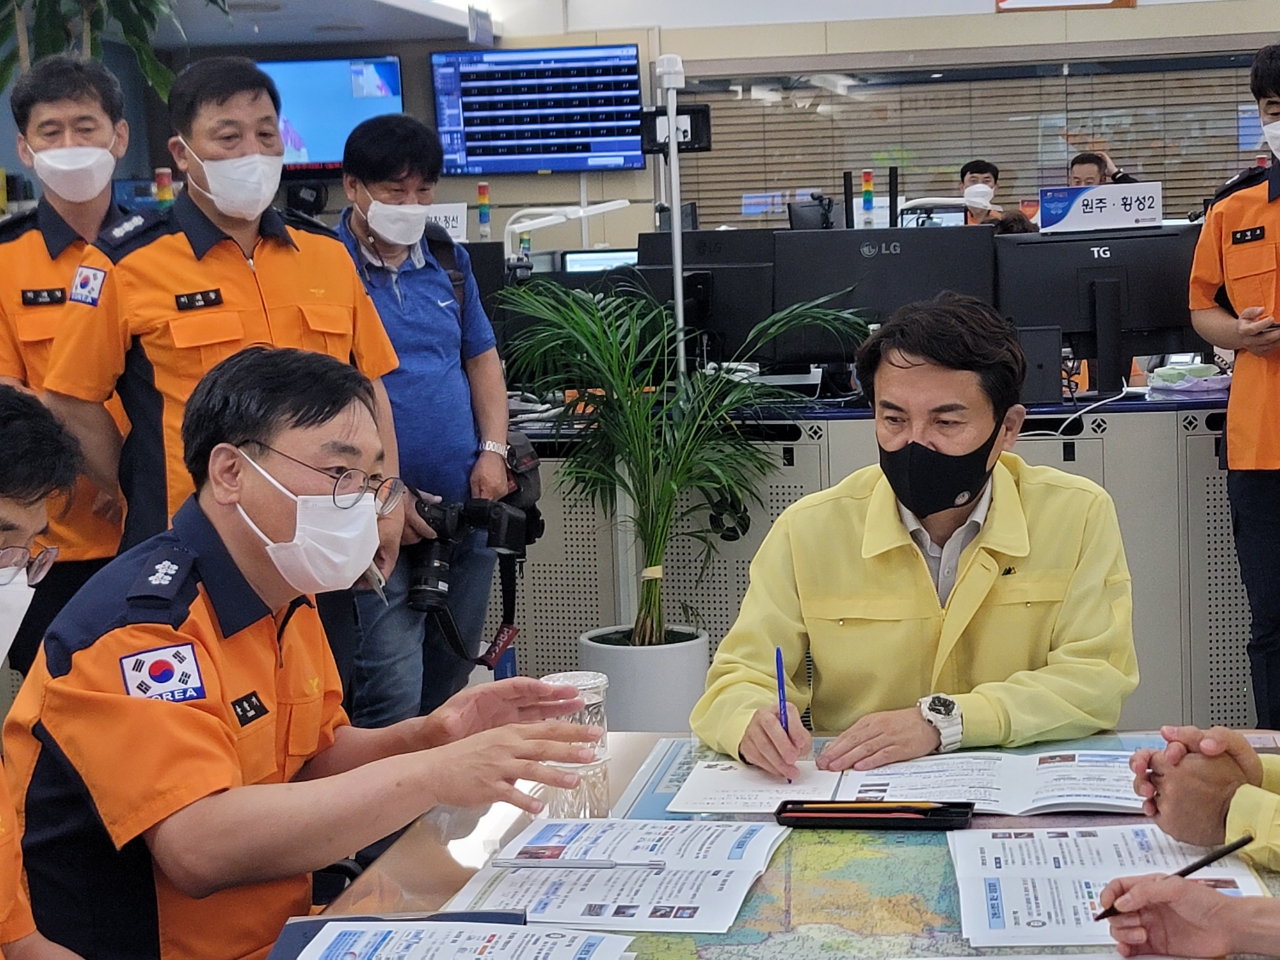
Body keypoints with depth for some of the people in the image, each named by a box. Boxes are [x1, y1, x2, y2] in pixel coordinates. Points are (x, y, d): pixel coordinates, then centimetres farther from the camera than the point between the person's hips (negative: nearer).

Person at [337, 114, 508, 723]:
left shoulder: (448, 261, 12)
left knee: (450, 683, 15)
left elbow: (482, 358, 20)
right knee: (391, 704, -10)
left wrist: (493, 453, 5)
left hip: (467, 509, 6)